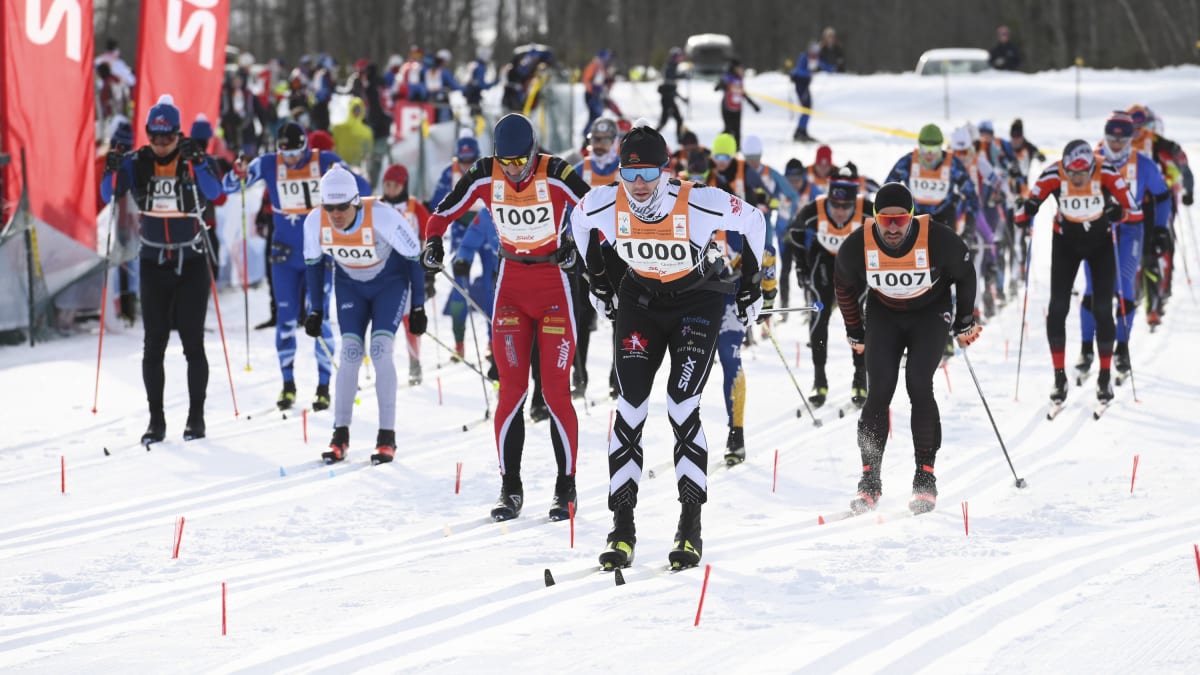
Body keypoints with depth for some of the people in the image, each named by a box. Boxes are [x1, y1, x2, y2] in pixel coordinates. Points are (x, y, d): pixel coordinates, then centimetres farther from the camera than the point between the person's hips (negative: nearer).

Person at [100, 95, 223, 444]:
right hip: (153, 262, 2)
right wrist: (112, 171, -27)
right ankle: (156, 419, 5)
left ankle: (196, 416, 8)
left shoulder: (194, 160, -6)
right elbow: (108, 195, -8)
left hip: (191, 261, -2)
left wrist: (195, 161, -37)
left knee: (192, 342, -1)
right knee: (154, 343, 1)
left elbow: (213, 192, -23)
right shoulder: (137, 163, 0)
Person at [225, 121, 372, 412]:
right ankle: (288, 385, 13)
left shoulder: (325, 162, -8)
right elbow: (230, 186, -4)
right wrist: (238, 174, -27)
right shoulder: (268, 164, -4)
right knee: (286, 319, 2)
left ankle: (324, 386, 5)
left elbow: (361, 190, -8)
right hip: (285, 254, 2)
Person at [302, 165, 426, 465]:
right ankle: (340, 436, -1)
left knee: (380, 350, -17)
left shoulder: (382, 216, -32)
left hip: (390, 282, -3)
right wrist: (315, 310, 2)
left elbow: (414, 257, -19)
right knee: (351, 352, -10)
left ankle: (387, 437, -9)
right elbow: (313, 264, -2)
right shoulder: (315, 222, -21)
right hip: (351, 285, 3)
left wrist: (418, 307, -14)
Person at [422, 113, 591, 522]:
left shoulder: (555, 175, -16)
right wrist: (434, 241, -13)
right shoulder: (485, 176, -7)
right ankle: (510, 489, 4)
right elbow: (444, 211, 4)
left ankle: (566, 488, 6)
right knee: (512, 390, -1)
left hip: (553, 285, -3)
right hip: (511, 285, 3)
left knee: (556, 392, -3)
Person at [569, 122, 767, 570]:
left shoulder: (700, 205, -30)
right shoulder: (603, 206, -22)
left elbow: (751, 222, -9)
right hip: (639, 300, 3)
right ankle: (622, 529, -4)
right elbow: (579, 221, 4)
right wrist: (600, 282, 12)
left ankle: (691, 529, -6)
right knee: (630, 408, -8)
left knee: (682, 409, -14)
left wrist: (751, 285, 0)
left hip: (697, 301, -3)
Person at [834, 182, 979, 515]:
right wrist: (856, 333, 9)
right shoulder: (858, 246, -22)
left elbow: (965, 275, -6)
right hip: (884, 316, 2)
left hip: (930, 314, -2)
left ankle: (925, 478, -9)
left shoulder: (938, 239, -27)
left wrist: (964, 324, 3)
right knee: (879, 392, -12)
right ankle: (869, 481, -6)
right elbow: (844, 286, 0)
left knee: (919, 387, -18)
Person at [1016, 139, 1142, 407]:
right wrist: (1028, 211, -38)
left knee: (1102, 309, -4)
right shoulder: (1053, 176, -26)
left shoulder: (1107, 174, -28)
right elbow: (1023, 214, -17)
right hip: (1066, 243, 1)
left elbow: (1135, 212, -21)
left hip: (1101, 243, -1)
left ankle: (1105, 377, 11)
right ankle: (1059, 377, 1)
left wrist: (1119, 213, -39)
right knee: (1058, 307, -8)